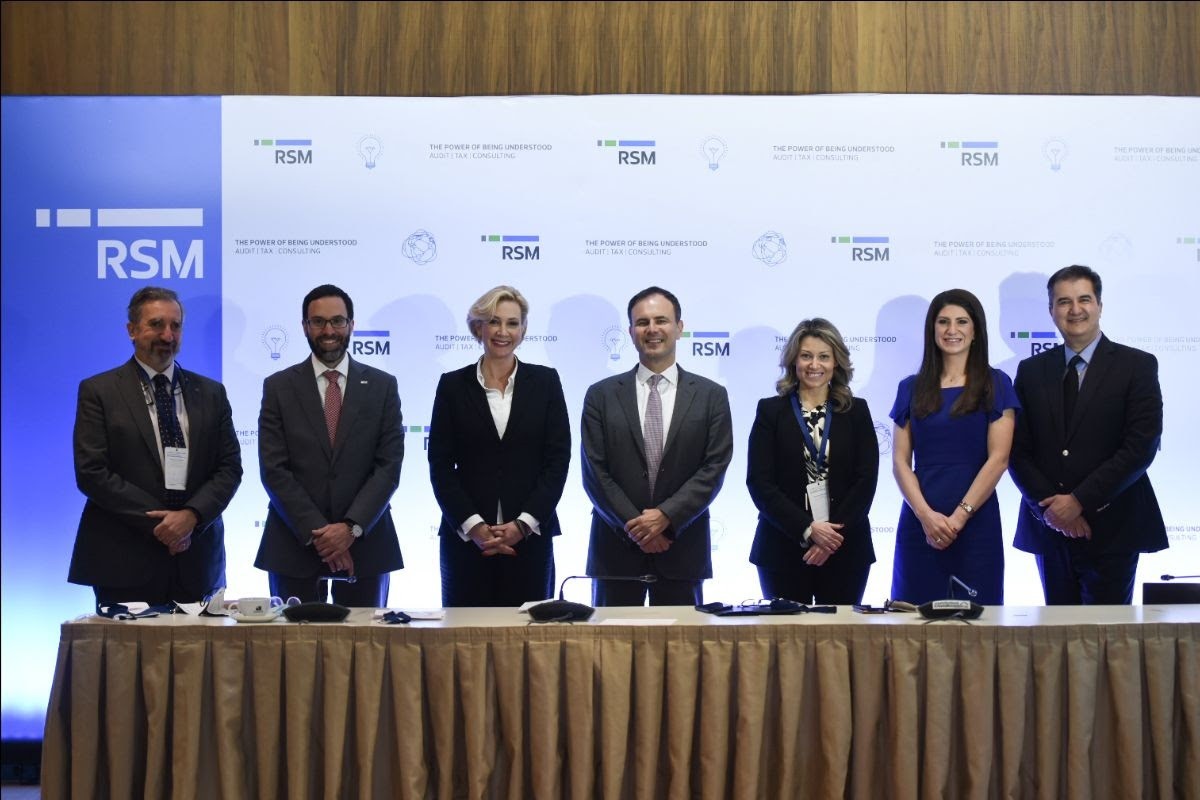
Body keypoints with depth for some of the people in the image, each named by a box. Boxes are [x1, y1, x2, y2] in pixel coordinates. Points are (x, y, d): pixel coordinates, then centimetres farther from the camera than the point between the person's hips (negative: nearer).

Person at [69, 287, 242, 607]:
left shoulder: (211, 393, 12)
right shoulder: (98, 391, 2)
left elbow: (230, 467, 7)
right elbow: (91, 472, -6)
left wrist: (191, 515, -11)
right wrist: (158, 521, -12)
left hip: (196, 560, 3)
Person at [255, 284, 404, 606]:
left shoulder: (382, 386, 6)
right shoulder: (279, 387, 4)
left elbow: (389, 465, -1)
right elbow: (274, 470, -3)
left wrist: (351, 527, -12)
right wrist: (316, 532, -12)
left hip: (364, 541, 1)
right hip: (295, 544, 0)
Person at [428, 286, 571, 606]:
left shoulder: (545, 381, 6)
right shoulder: (453, 385, 5)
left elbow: (558, 459, 2)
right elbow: (440, 464, 2)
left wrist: (524, 524, -8)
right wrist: (473, 526, -9)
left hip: (530, 535, 0)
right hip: (465, 535, 0)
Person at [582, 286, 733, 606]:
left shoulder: (712, 396, 5)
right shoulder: (601, 396, 5)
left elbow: (714, 468, -2)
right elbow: (594, 472, -1)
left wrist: (667, 516, -13)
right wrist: (635, 526, -10)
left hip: (682, 553, 0)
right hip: (617, 549, 0)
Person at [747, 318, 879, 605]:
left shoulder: (856, 411, 9)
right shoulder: (770, 410, 5)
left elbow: (866, 479, 2)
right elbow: (759, 482, -3)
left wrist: (835, 534, -11)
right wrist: (807, 529, -12)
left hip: (846, 548, 1)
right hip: (783, 549, -1)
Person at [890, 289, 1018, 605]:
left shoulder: (996, 385, 4)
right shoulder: (911, 388, 11)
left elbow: (998, 458, -4)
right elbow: (900, 461, 4)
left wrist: (959, 516, -12)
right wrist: (926, 515, -10)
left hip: (976, 521, -2)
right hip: (920, 522, 2)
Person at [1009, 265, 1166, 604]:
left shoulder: (1137, 366, 0)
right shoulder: (1032, 371, 10)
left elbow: (1142, 446, -9)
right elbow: (1018, 449, 5)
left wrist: (1080, 501, -14)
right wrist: (1048, 506, -10)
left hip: (1111, 530, -3)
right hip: (1049, 526, 3)